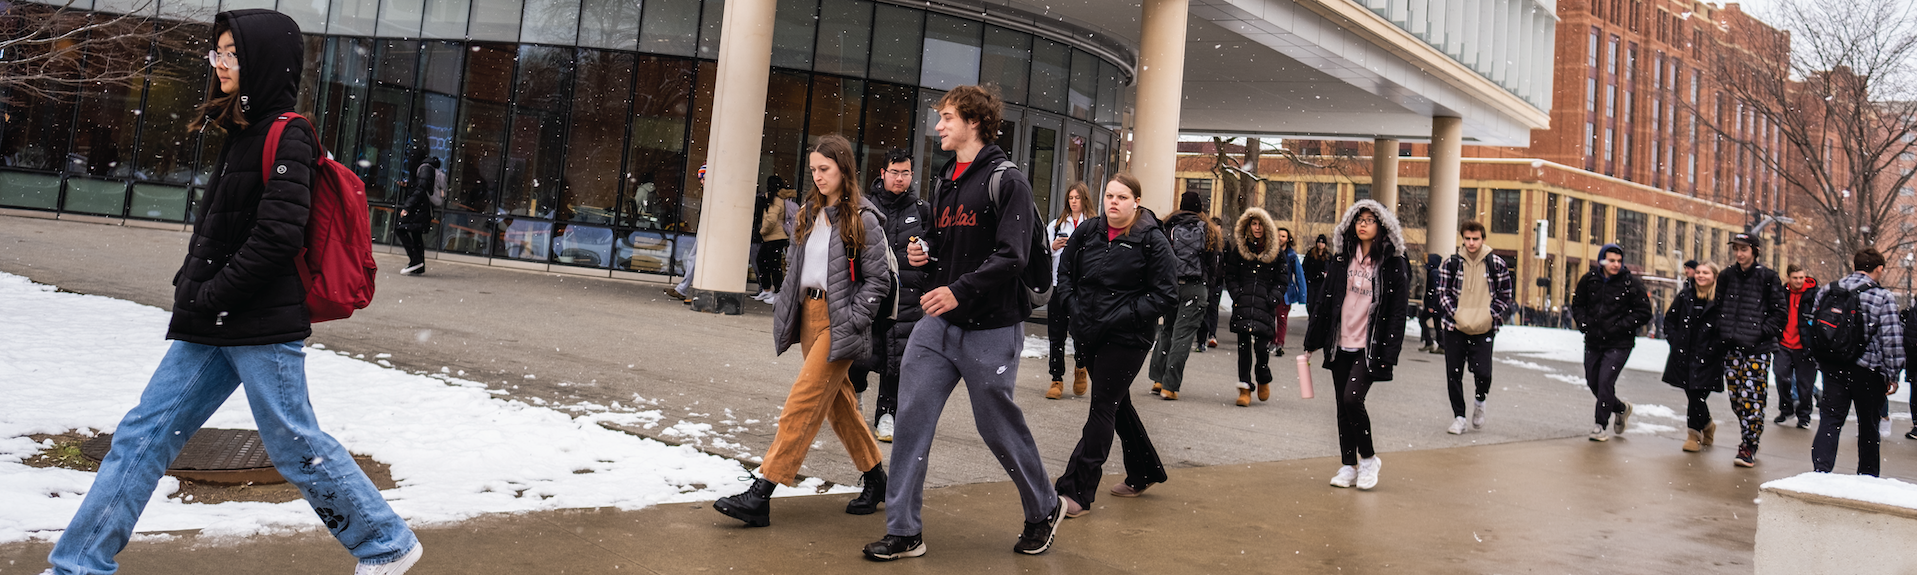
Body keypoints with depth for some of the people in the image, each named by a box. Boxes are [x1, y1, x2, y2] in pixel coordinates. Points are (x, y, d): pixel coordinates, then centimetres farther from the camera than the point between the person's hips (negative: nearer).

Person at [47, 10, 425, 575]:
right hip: (213, 327, 9)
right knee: (143, 434, 9)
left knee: (296, 445, -1)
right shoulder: (243, 131, 16)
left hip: (261, 325, -9)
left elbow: (278, 234, -21)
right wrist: (191, 286, 9)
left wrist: (211, 294, -14)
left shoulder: (287, 136, -12)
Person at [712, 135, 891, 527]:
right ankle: (876, 479, 28)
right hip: (808, 314, 8)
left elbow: (879, 278, -8)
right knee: (838, 403, 14)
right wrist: (786, 308, 10)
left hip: (837, 321, -8)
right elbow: (794, 262, 20)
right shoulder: (810, 213, 14)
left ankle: (760, 496, -11)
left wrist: (853, 320, -14)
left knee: (802, 405, -11)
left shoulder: (862, 219, -7)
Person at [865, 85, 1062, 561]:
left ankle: (1045, 509, 28)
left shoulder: (1007, 181, -8)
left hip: (989, 329, -7)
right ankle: (904, 530, 7)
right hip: (936, 324, 7)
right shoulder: (947, 180, 16)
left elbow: (1012, 255, -18)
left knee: (998, 426, 4)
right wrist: (924, 254, 6)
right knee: (911, 418, -1)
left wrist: (961, 291, -28)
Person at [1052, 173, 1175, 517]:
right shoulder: (1087, 232, 4)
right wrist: (1075, 307, -1)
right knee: (1117, 404, 17)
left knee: (1103, 408, -7)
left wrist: (1120, 317, -17)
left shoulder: (1153, 241, -10)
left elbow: (1166, 295, -11)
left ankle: (1077, 492, -6)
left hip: (1127, 339, -6)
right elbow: (1064, 272, 15)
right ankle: (1143, 474, 36)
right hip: (1090, 334, 6)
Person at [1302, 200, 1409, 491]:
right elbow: (1324, 299, 10)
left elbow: (1398, 310, -4)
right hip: (1340, 344, 4)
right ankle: (1349, 465, 19)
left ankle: (1368, 457, 5)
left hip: (1370, 347, -4)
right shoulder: (1342, 259, 7)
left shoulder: (1393, 264, -3)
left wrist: (1389, 353, -11)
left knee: (1352, 399, -16)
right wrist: (1313, 341, 8)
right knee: (1343, 405, 8)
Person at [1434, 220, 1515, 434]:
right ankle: (1459, 417, 17)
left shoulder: (1497, 264, 2)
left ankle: (1480, 400, 24)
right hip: (1454, 327, 1)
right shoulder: (1451, 263, 3)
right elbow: (1443, 292, 6)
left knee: (1482, 372, -10)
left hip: (1483, 329, -1)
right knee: (1453, 374, 2)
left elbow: (1506, 294, 7)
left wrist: (1491, 315, -5)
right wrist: (1455, 314, -7)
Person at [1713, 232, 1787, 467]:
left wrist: (1763, 331, -9)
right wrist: (1723, 330, 8)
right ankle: (1750, 437, 22)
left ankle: (1749, 447, -3)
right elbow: (1718, 306, 20)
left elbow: (1780, 310, 0)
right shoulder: (1726, 276, 11)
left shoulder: (1768, 277, -2)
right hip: (1731, 346, 5)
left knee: (1752, 397, -8)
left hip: (1758, 348, -4)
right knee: (1736, 398, 6)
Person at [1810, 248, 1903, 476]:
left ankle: (1820, 470, -9)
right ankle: (1867, 475, 21)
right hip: (1868, 371, -3)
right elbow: (1891, 339, -12)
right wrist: (1892, 375, -5)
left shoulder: (1827, 291, 4)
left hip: (1833, 367, 3)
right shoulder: (1883, 298, -10)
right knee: (1869, 424, 11)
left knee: (1830, 419, 4)